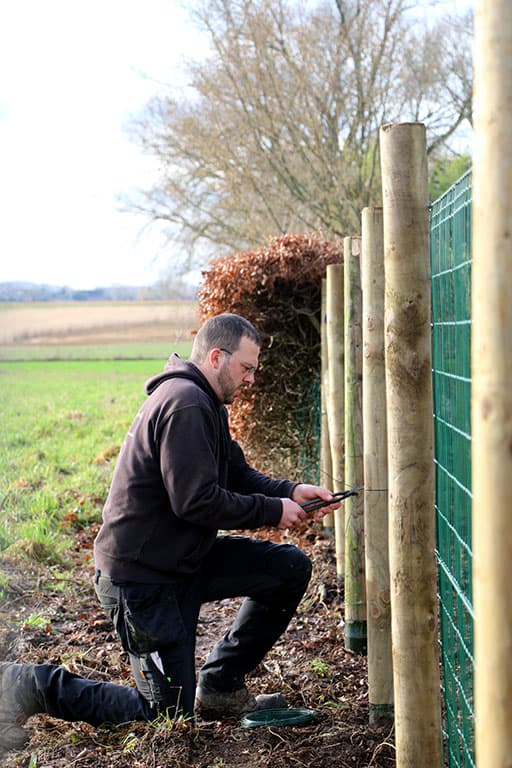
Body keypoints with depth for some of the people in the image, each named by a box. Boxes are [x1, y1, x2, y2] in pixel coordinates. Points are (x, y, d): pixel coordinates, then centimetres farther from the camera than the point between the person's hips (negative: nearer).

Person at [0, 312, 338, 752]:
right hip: (142, 576, -10)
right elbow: (197, 501, -27)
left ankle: (220, 688, 14)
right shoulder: (186, 405, -23)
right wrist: (272, 511, -17)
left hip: (186, 557, 10)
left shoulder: (206, 403, 12)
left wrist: (290, 492, -2)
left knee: (291, 569, 5)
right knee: (171, 713, -2)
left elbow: (237, 474, 14)